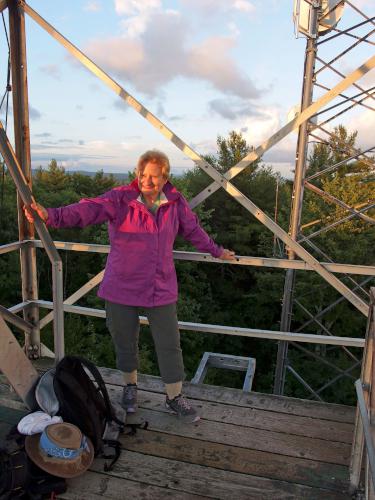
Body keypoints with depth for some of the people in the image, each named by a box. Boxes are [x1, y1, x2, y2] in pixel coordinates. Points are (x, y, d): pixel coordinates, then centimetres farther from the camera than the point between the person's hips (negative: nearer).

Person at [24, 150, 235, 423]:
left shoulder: (176, 202, 0)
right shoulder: (120, 199, -11)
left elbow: (193, 229, 16)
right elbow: (88, 209, -26)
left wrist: (216, 251, 27)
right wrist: (51, 215, -43)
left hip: (161, 288, 2)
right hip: (122, 287, -1)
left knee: (169, 345, 8)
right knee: (125, 341, 15)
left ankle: (175, 398, 29)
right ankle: (130, 386, 43)